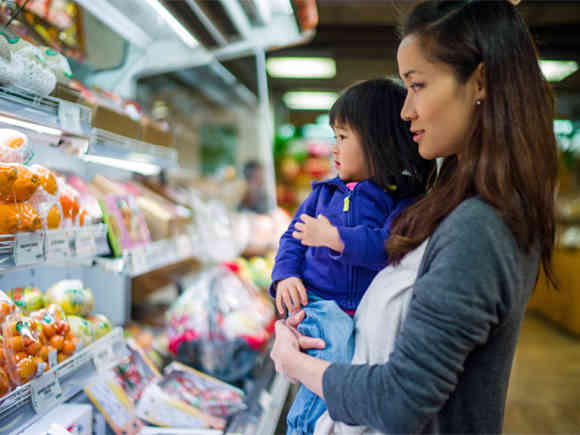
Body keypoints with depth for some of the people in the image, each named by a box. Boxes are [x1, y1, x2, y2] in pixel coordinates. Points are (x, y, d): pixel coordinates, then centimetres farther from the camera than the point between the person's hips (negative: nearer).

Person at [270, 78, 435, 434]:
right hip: (319, 302, 1)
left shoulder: (403, 199, 1)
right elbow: (293, 237, 16)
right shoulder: (325, 192, 16)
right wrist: (286, 277, -2)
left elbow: (393, 245, -15)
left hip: (373, 310, -1)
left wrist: (334, 238, -16)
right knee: (335, 345, -26)